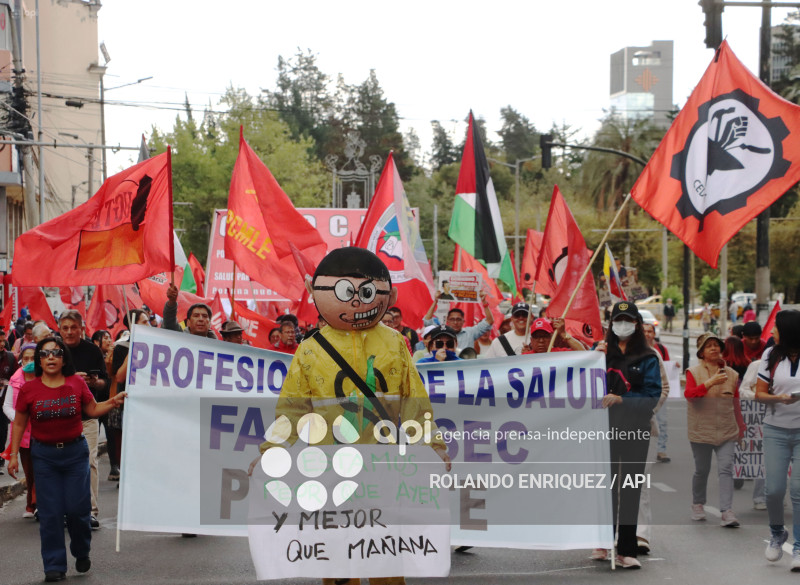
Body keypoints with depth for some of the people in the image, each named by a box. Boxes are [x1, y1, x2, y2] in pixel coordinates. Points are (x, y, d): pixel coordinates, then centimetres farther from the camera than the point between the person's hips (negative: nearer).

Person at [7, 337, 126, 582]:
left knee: (77, 507, 0)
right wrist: (14, 454, 2)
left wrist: (113, 402, -9)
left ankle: (82, 552, 28)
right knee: (50, 512, -1)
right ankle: (54, 566, 9)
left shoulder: (77, 383, -1)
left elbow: (93, 410, 8)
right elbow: (19, 424, 5)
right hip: (44, 454, 0)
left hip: (75, 451, 0)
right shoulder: (29, 389, -3)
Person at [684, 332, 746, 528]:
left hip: (726, 430, 2)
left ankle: (727, 512, -15)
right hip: (701, 430, -2)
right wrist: (710, 382, -27)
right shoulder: (694, 372, -1)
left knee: (726, 469, -10)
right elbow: (689, 394, -18)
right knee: (702, 470, 8)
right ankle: (697, 504, 31)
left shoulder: (731, 374, 8)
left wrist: (740, 425, 20)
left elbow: (735, 402, 17)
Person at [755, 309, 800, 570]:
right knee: (774, 489, -1)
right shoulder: (771, 355, 5)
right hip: (776, 430, 2)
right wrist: (779, 398, -15)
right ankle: (777, 534, 25)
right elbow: (759, 393, 4)